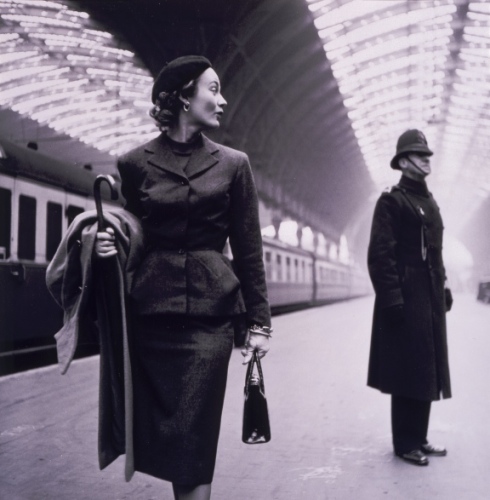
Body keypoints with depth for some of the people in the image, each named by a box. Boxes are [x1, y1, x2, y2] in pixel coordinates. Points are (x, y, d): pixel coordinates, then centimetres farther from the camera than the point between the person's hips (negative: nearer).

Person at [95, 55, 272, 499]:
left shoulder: (232, 164, 6)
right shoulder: (135, 163, 5)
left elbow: (248, 249, 5)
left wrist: (259, 321, 1)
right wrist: (108, 244, -9)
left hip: (210, 312, -1)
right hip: (151, 311, 1)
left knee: (192, 434, -2)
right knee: (159, 429, 8)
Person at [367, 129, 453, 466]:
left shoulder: (430, 202, 18)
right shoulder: (392, 201, -8)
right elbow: (380, 254, -15)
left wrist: (443, 287, 14)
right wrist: (392, 297, -20)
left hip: (430, 297, 8)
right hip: (406, 297, -8)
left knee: (427, 368, 13)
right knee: (408, 369, -2)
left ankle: (419, 438, 24)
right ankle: (405, 443, 10)